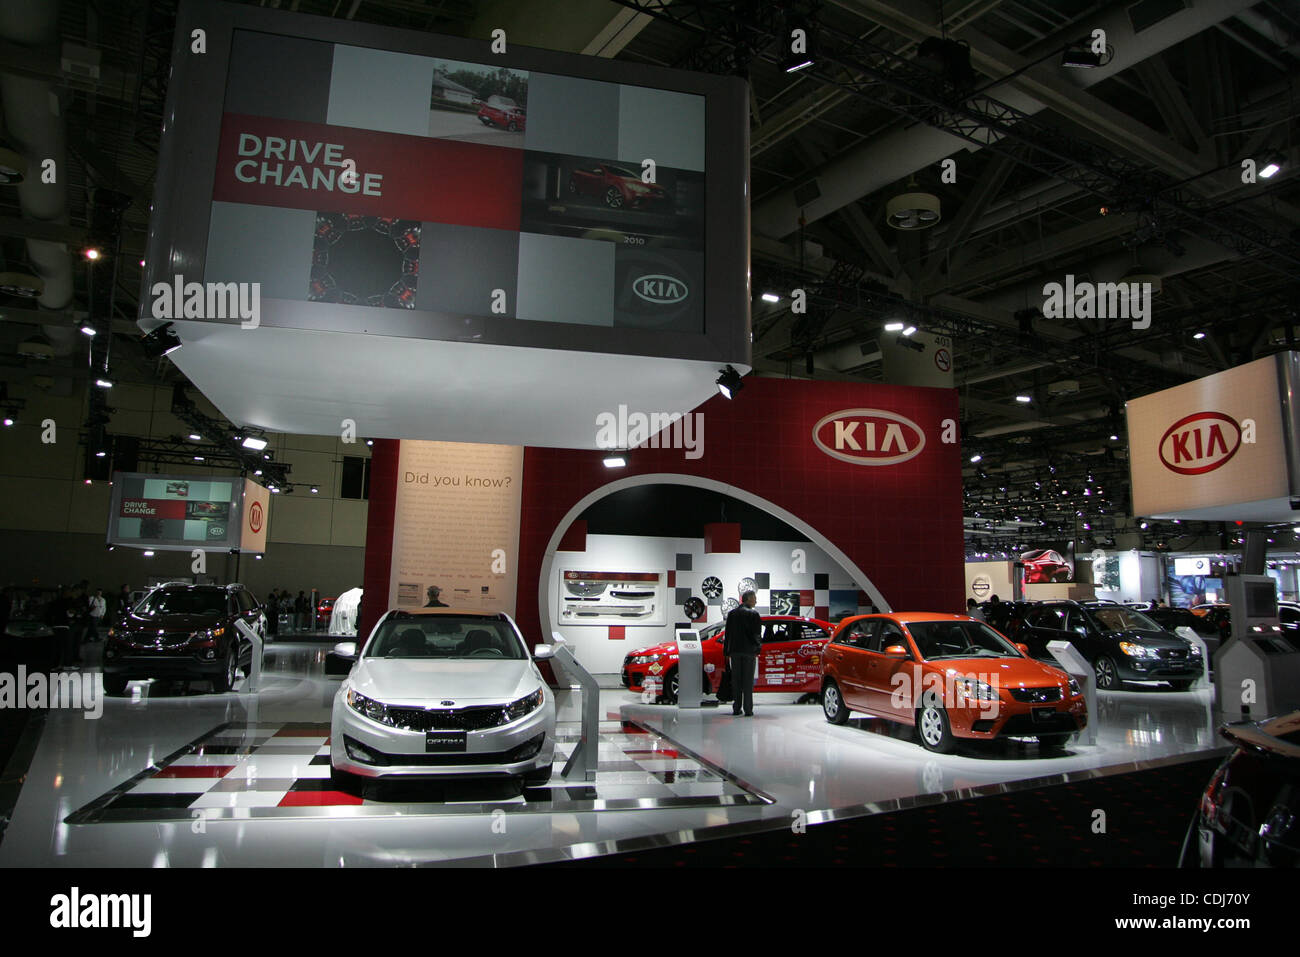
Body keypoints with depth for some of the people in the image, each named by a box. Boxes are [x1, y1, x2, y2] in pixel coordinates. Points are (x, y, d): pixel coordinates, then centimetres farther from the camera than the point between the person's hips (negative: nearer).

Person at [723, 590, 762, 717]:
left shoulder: (732, 613, 9)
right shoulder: (753, 614, -5)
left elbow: (728, 634, 10)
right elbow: (757, 634, -7)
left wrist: (727, 652, 12)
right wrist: (758, 648, 3)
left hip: (735, 651, 4)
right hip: (749, 651, -4)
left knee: (736, 680, 8)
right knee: (748, 681, 0)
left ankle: (736, 708, 10)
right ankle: (748, 710, -1)